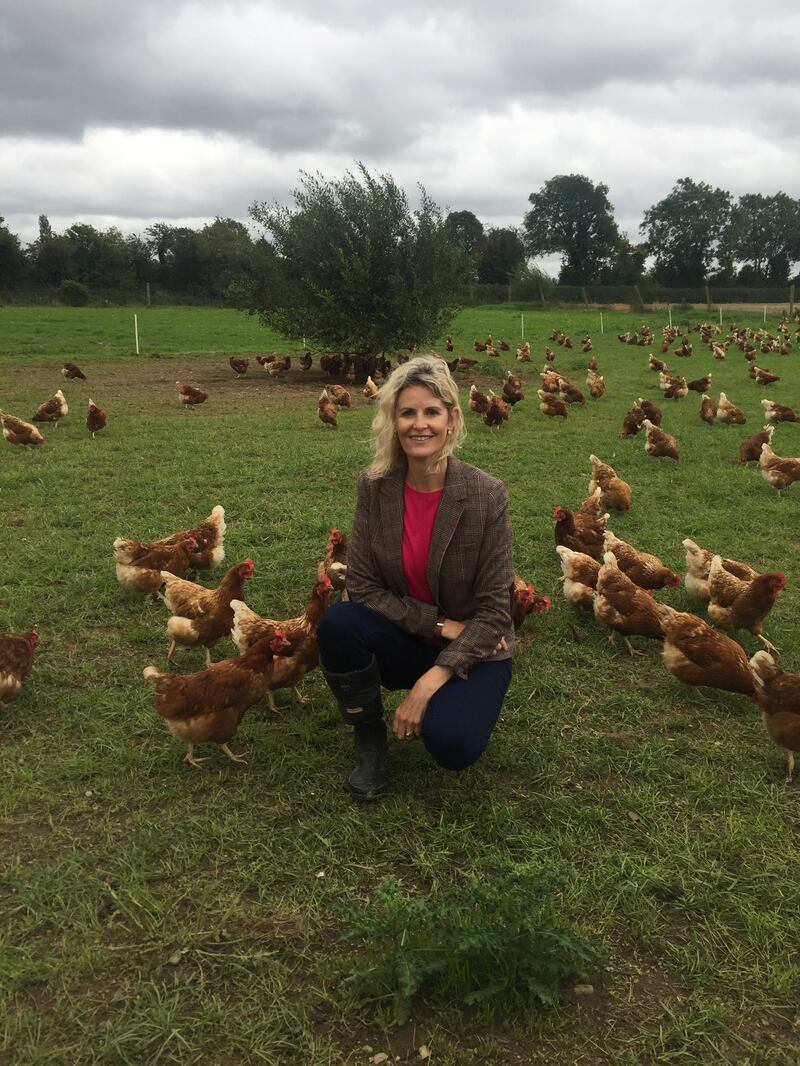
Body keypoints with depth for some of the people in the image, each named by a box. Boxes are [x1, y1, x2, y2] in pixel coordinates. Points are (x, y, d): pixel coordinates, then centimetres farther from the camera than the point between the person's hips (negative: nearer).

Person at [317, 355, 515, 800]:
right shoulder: (375, 485, -12)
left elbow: (493, 609, -16)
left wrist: (431, 681, -24)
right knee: (338, 622, -28)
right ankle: (370, 739, -3)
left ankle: (456, 704, 9)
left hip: (472, 651, -2)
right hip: (404, 641, 3)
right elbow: (362, 585, -10)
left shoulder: (487, 494, -19)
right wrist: (439, 624, -20)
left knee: (451, 742, -29)